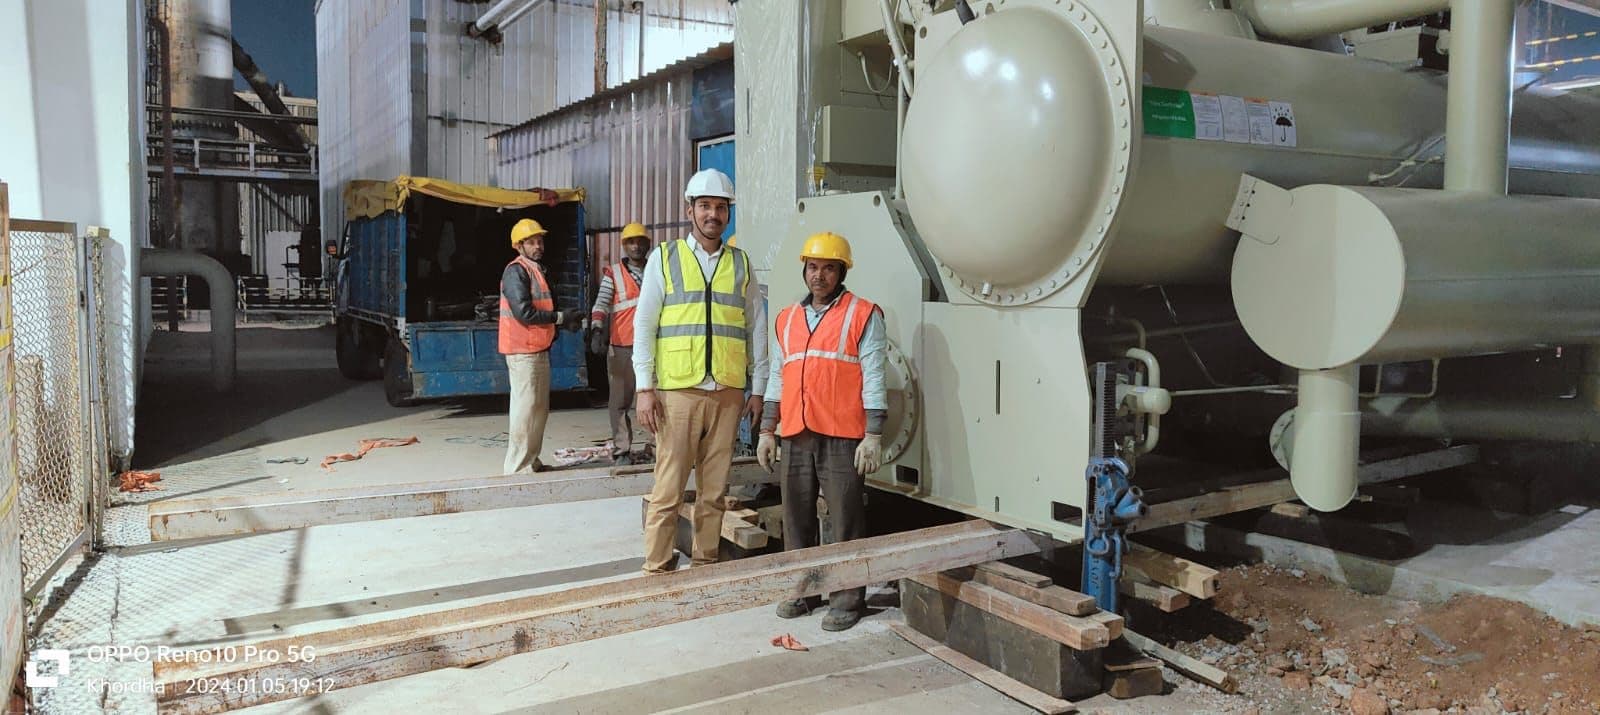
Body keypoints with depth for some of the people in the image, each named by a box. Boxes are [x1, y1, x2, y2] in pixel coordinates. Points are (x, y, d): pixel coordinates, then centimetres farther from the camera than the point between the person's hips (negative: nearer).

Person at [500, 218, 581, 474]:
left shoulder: (537, 270, 18)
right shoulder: (516, 271, -12)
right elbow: (524, 312, -21)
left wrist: (565, 321, 0)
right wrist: (561, 317, -14)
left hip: (539, 349, 10)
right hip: (523, 351, -10)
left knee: (540, 409, 16)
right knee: (525, 409, -8)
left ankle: (531, 461, 26)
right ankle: (518, 469, -3)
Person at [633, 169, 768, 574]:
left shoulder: (741, 263, 12)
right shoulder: (664, 258, 6)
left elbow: (756, 328, 13)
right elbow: (644, 325, 3)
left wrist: (758, 389, 8)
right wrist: (645, 389, -5)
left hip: (728, 392, 3)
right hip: (677, 390, -2)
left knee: (715, 488, 8)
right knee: (668, 488, -3)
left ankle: (705, 562, 19)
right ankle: (657, 569, 7)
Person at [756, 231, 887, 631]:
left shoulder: (863, 315, 0)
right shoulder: (787, 319, 16)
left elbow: (873, 378, -5)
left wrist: (873, 436, -11)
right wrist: (766, 431, 15)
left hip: (843, 438, -5)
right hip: (795, 437, 5)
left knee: (844, 520, -1)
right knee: (797, 517, 11)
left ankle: (846, 599, 9)